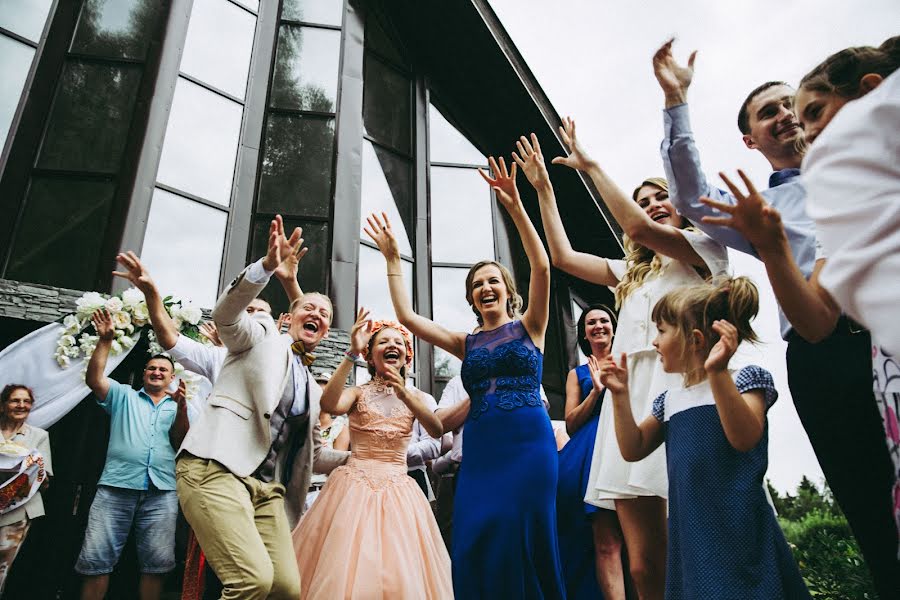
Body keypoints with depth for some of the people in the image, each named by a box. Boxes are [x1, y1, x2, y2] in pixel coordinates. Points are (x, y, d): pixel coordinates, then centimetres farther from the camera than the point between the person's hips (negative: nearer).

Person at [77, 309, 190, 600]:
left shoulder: (177, 408, 17)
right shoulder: (124, 396, 18)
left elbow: (182, 437, 0)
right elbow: (93, 379, 1)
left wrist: (182, 407, -19)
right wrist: (105, 341, -9)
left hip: (162, 491, 0)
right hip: (116, 485, 0)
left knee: (157, 562, 1)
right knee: (96, 559, -1)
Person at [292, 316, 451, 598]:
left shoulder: (413, 395, 8)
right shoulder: (358, 392, 3)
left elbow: (436, 430, -11)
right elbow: (329, 404, -20)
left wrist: (404, 395, -26)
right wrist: (352, 354, -25)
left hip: (398, 489, 2)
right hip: (355, 485, -1)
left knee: (402, 574, 1)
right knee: (346, 571, -2)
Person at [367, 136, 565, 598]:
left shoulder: (529, 327, 6)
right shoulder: (467, 344, 14)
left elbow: (542, 267, -9)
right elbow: (406, 316, 10)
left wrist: (515, 206, -18)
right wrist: (392, 259, 9)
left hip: (527, 442, -3)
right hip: (480, 447, 3)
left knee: (524, 543, -5)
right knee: (475, 547, -3)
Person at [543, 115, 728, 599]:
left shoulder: (705, 246, 12)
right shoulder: (632, 272, 31)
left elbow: (639, 228, -6)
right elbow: (563, 256, 25)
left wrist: (590, 165, 0)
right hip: (631, 396, 6)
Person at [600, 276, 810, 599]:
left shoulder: (746, 379, -3)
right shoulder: (670, 400, 14)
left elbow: (744, 438, -18)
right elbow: (633, 449, 14)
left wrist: (717, 373, -28)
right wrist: (620, 394, 6)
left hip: (739, 533, -5)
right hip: (689, 533, 6)